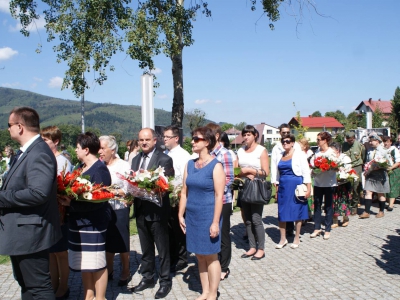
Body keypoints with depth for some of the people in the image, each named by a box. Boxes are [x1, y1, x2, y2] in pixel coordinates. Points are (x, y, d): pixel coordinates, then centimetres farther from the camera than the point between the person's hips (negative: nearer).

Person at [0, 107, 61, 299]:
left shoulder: (39, 153, -22)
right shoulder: (26, 151, 12)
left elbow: (38, 193, -32)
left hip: (30, 232, -11)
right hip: (20, 232, 11)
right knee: (26, 284, 23)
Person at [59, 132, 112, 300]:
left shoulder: (99, 170, -16)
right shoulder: (81, 167, 10)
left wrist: (71, 203, -22)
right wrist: (66, 198, -1)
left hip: (93, 223, -9)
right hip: (79, 222, 9)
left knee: (96, 264, 2)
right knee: (84, 262, 16)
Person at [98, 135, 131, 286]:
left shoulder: (123, 165, -7)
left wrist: (117, 192, -23)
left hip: (119, 210, -4)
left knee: (121, 242, 7)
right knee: (107, 241, 14)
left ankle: (125, 272, 24)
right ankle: (109, 271, 31)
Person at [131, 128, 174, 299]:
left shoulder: (164, 159, -10)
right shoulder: (136, 160, 11)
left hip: (157, 211, -6)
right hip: (140, 210, 6)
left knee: (162, 248, 7)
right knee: (146, 248, 19)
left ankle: (165, 281, 20)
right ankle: (148, 278, 33)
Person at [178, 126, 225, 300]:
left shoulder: (215, 165, -10)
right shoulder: (190, 164, 7)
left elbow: (219, 195, -14)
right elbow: (184, 192, 10)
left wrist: (215, 222, -17)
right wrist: (181, 215, 6)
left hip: (208, 216, -6)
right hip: (192, 216, 6)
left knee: (210, 256, 4)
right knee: (200, 256, 14)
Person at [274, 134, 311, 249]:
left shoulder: (299, 154, -5)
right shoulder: (280, 155, 10)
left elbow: (306, 172, -7)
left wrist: (308, 188, -12)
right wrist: (277, 187, 13)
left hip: (296, 186, -5)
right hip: (283, 187, 5)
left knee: (297, 213, 5)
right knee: (282, 213, 5)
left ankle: (297, 238, 18)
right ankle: (283, 239, 17)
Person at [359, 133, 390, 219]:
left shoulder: (383, 150, -6)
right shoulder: (370, 151, 6)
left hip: (380, 175, -4)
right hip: (370, 174, 4)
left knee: (380, 193, 8)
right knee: (368, 192, -5)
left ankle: (381, 211, 22)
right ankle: (367, 212, -6)